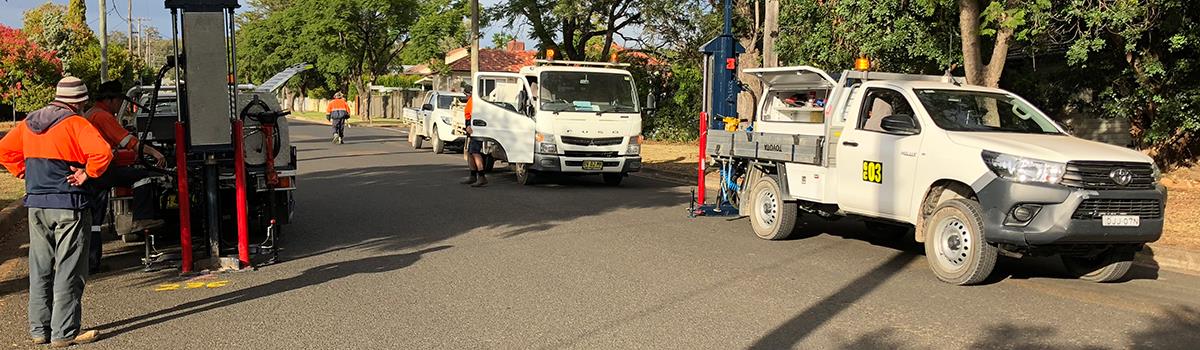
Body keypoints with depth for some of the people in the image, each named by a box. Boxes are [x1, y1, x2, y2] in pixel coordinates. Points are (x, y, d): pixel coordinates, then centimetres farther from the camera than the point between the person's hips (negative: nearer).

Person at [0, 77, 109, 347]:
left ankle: (39, 329, 21)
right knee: (68, 271, -1)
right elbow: (102, 153, -25)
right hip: (68, 205, -7)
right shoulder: (76, 123, -11)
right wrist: (87, 174, -12)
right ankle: (65, 333, 1)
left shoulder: (28, 123, 12)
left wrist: (24, 172, 15)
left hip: (36, 205, 7)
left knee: (40, 269, 14)